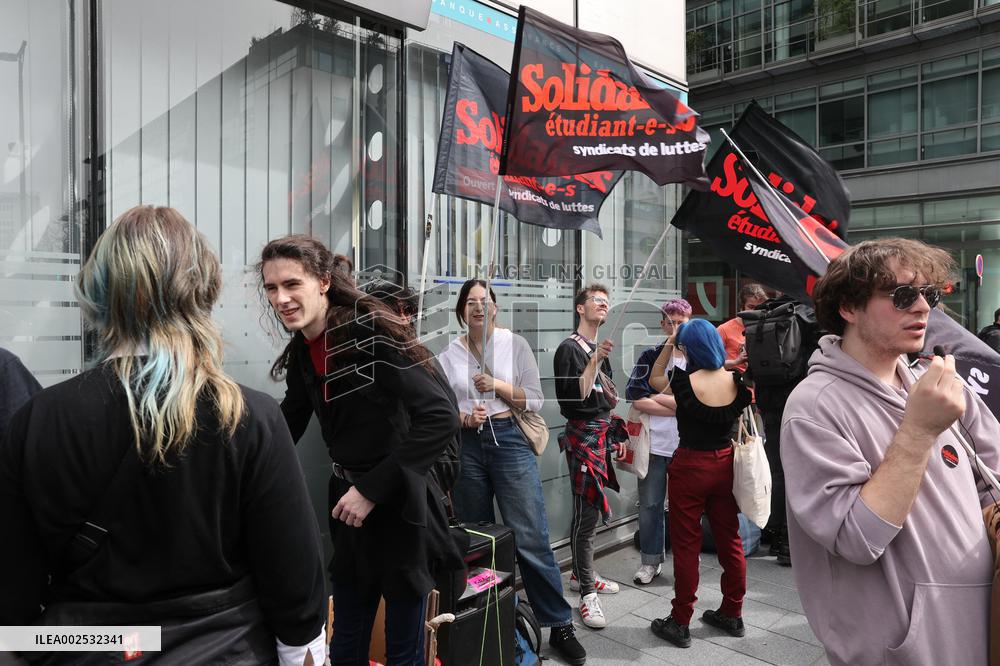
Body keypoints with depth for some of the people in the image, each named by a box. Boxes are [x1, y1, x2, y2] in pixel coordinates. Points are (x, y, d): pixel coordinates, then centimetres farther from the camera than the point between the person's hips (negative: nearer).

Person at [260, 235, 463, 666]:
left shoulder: (372, 330, -21)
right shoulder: (300, 352, 3)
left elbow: (441, 417, -27)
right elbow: (286, 428, 15)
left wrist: (373, 489, -24)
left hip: (398, 506, -7)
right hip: (346, 505, 7)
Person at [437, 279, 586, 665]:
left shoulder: (515, 344, 1)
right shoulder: (449, 355, 6)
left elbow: (535, 399, -1)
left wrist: (497, 385, -12)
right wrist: (464, 418, -13)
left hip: (509, 439, -2)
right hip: (467, 446, 3)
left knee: (531, 539, -4)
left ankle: (560, 626, 9)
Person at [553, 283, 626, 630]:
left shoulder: (599, 349, 16)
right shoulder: (569, 348, -10)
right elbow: (571, 397, -20)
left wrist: (617, 434, 20)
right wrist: (594, 361, -25)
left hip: (603, 435, 8)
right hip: (583, 436, -8)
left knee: (592, 509, 12)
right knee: (587, 513, -7)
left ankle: (581, 574, 26)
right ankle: (587, 594, 0)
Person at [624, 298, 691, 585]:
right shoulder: (650, 357, 4)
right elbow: (637, 400, -8)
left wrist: (657, 397, -11)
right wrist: (680, 407, -12)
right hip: (654, 444, 1)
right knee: (650, 505, 10)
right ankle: (650, 561, 26)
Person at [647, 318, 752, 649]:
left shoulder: (684, 381, -16)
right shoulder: (737, 381, -6)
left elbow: (653, 379, 5)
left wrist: (668, 345, 4)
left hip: (690, 466, -5)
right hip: (726, 464, 5)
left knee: (686, 544, 5)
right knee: (730, 540, 16)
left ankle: (680, 623, 16)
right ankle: (732, 615, 31)